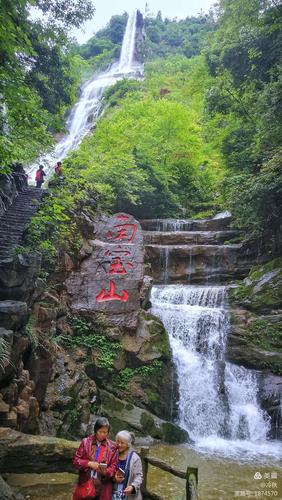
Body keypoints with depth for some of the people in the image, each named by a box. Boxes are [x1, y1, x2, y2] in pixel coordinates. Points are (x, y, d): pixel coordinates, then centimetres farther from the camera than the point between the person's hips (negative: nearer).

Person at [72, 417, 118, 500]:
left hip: (103, 486, 0)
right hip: (86, 484, 0)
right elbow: (75, 460, 1)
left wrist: (106, 472, -18)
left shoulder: (112, 446, -1)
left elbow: (114, 466, 2)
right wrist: (89, 463, -14)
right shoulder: (86, 442, -1)